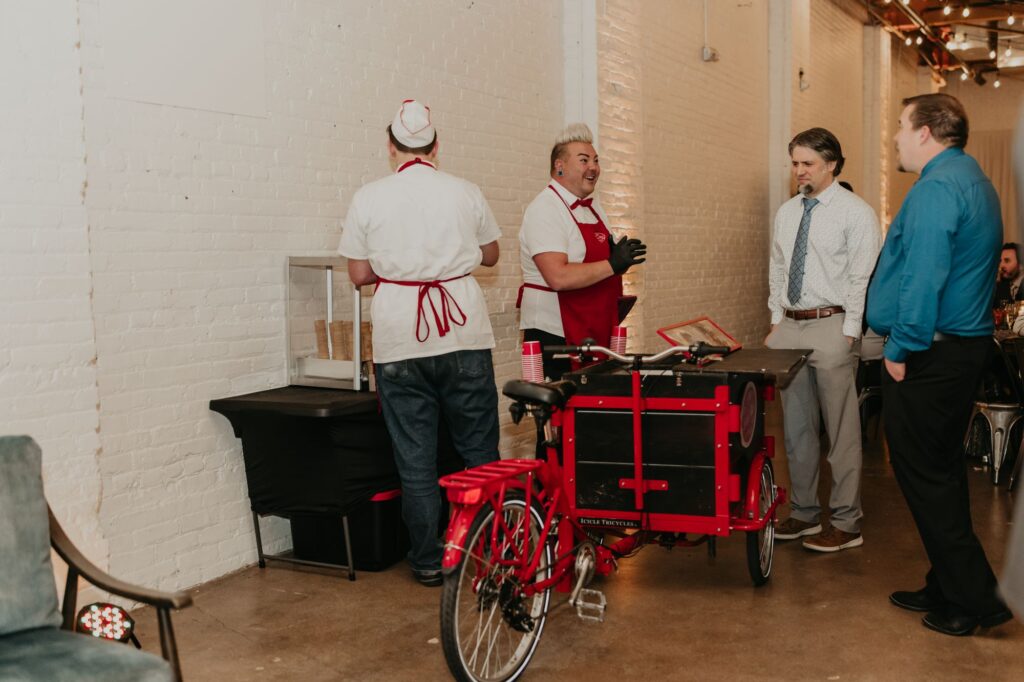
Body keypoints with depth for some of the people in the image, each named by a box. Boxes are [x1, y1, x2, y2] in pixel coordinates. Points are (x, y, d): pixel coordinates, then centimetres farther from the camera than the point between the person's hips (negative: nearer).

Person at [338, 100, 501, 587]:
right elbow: (490, 254, 14)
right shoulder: (465, 192, 2)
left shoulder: (369, 198, -1)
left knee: (415, 459, 7)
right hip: (463, 335, 1)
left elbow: (359, 274, 3)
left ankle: (428, 560, 14)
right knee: (479, 450, 12)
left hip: (400, 344, -1)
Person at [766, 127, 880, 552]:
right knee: (796, 427, 13)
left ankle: (846, 524, 9)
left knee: (841, 429, -1)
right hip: (789, 326, 7)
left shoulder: (855, 213, -6)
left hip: (831, 326, -7)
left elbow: (860, 278, -10)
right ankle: (804, 513, 26)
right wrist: (777, 322, 10)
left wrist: (848, 333, -15)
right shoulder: (786, 213, 13)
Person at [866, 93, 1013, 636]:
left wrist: (900, 348, -18)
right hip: (966, 343, 10)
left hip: (928, 353, -10)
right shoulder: (974, 180, 17)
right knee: (941, 471, 16)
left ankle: (976, 599, 4)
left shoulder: (936, 188, -16)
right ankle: (949, 588, 25)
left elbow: (924, 277, -25)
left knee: (924, 476, -2)